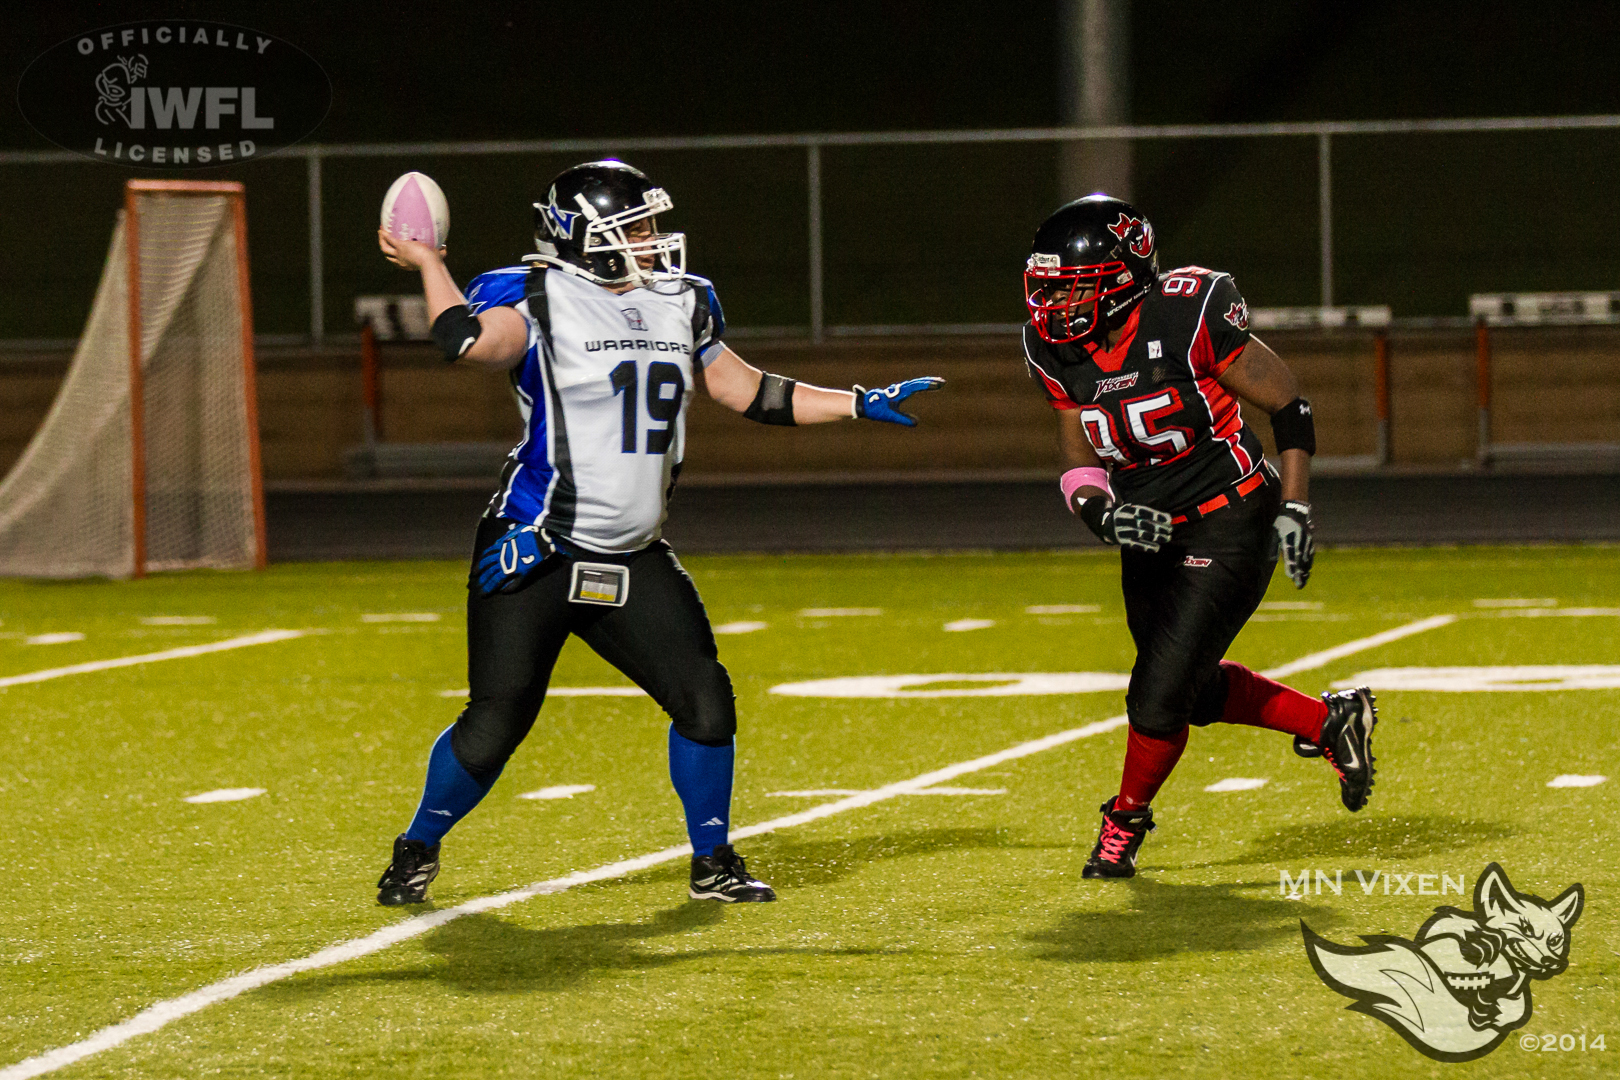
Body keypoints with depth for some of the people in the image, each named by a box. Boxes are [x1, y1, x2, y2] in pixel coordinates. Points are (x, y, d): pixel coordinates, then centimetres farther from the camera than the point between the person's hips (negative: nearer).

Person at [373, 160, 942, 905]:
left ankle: (712, 863, 16)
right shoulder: (537, 300, -11)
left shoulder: (682, 306, 10)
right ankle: (417, 851, 18)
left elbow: (747, 393, 17)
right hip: (537, 555, -6)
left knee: (704, 700, -1)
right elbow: (473, 342, -31)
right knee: (496, 721, -5)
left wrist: (861, 404, 15)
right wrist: (429, 266, -21)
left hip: (631, 560, 6)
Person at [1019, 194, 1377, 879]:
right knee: (1194, 690, 15)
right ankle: (1330, 723, 35)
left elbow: (1288, 403, -13)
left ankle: (1126, 821, 15)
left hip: (1229, 521, -7)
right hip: (1150, 532, 7)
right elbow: (1079, 461, 2)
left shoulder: (1186, 319, -22)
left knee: (1162, 689, -10)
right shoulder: (1055, 351, -5)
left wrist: (1294, 509, -16)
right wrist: (1101, 514, -20)